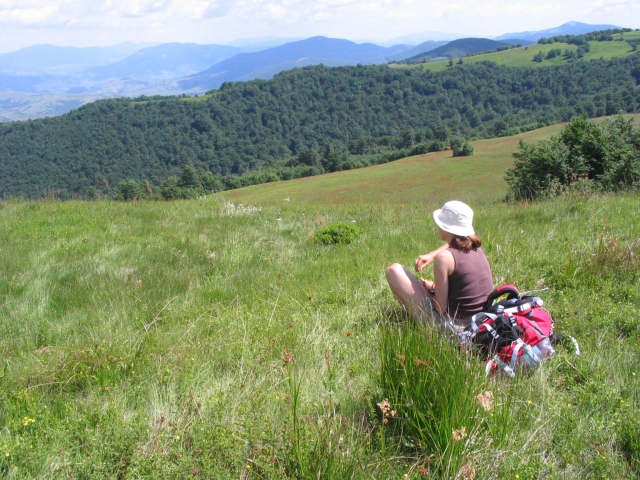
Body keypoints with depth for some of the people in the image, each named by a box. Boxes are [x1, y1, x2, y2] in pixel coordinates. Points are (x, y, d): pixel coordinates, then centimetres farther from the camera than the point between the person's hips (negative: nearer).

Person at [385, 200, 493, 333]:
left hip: (453, 326, -8)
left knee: (394, 270, -3)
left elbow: (441, 308, -18)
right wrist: (431, 255, 14)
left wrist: (430, 287, 2)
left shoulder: (444, 257, -22)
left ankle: (418, 321, 10)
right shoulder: (476, 247, 1)